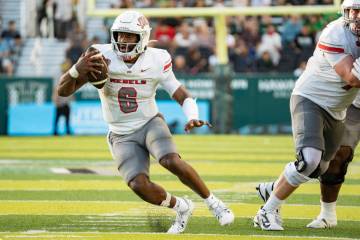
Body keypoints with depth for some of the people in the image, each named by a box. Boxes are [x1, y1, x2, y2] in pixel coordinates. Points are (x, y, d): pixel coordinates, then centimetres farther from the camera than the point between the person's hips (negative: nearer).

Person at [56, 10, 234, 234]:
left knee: (172, 161, -30)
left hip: (150, 123, -1)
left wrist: (193, 118, -29)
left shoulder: (156, 61, -13)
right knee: (139, 185, -20)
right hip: (122, 136, 1)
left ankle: (213, 202, -7)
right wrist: (77, 70, -39)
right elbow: (63, 90, -16)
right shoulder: (102, 57, -16)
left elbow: (182, 95, -7)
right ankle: (181, 208, 10)